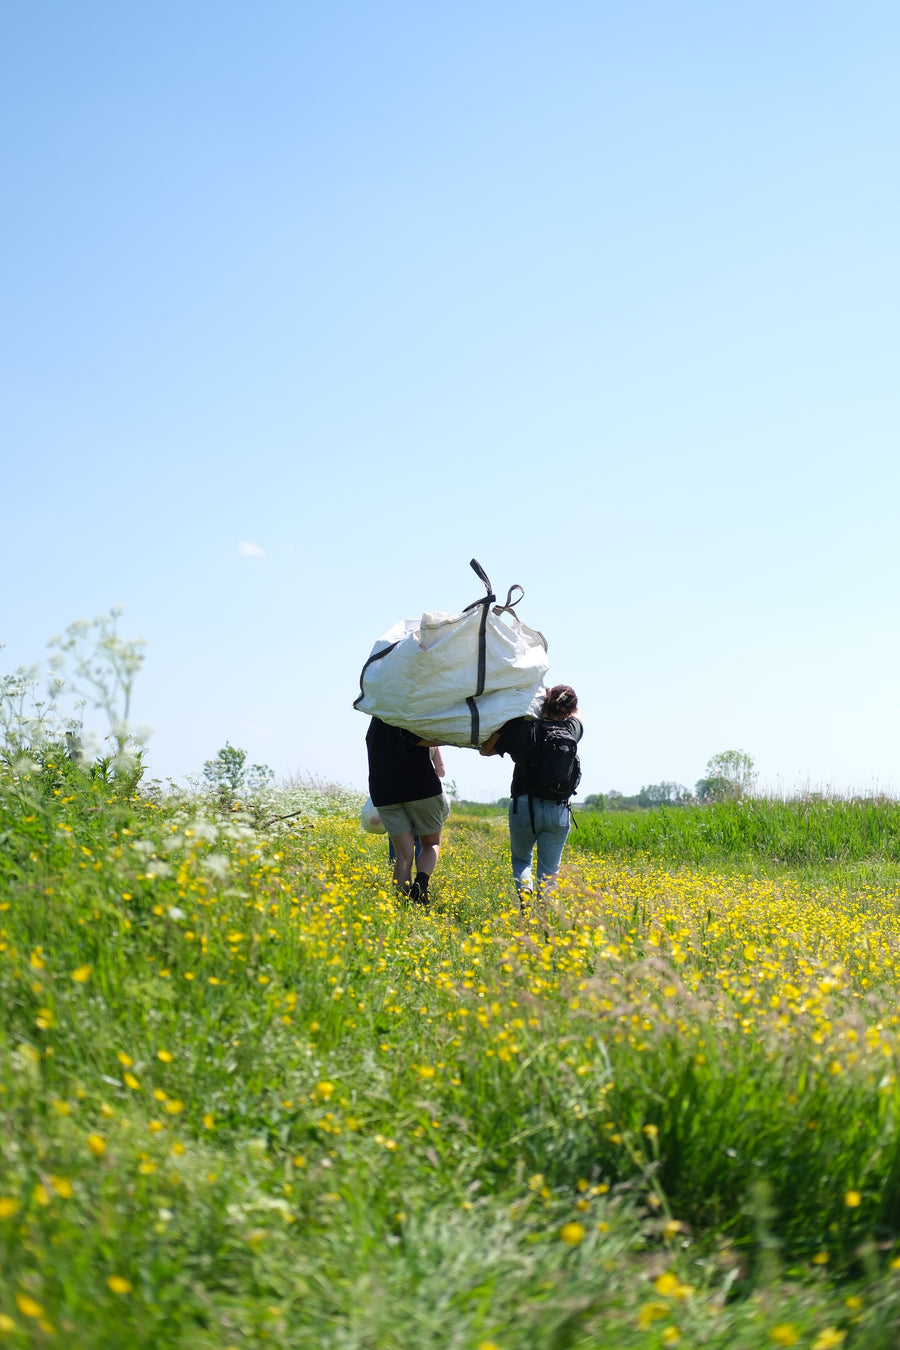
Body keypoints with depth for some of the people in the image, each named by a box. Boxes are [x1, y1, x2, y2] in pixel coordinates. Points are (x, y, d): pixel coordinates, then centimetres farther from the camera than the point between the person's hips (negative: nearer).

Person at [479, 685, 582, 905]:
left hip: (524, 807, -1)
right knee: (549, 871, 9)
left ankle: (524, 892, -5)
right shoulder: (571, 730, 1)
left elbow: (486, 750, 6)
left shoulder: (522, 727, -6)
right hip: (558, 812, 1)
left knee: (521, 859, 21)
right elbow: (577, 713, 27)